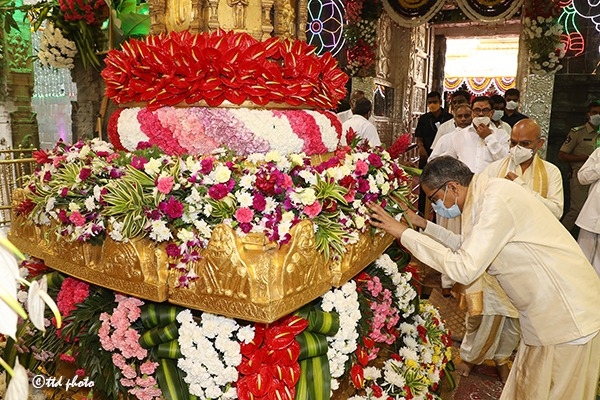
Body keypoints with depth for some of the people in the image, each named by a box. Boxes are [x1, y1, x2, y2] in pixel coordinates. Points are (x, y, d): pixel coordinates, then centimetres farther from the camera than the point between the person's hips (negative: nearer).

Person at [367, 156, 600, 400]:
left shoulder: (496, 201, -25)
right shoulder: (487, 193, 4)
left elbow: (464, 268, -30)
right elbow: (467, 247, 15)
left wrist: (404, 233, -25)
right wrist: (423, 225, 8)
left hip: (568, 315, -9)